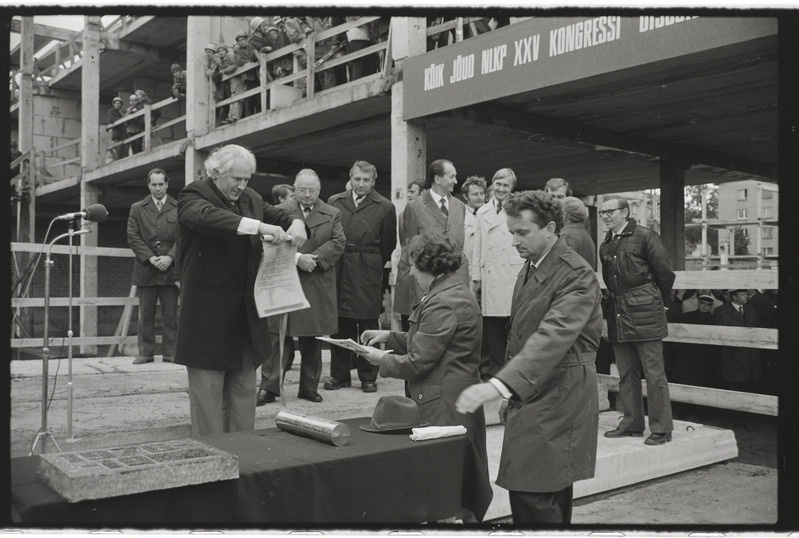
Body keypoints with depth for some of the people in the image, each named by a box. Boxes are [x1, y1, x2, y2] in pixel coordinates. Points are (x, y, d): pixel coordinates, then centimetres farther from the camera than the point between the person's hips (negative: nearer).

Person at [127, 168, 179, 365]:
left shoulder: (178, 208, 8)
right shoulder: (137, 209, 11)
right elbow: (133, 238, 3)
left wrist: (170, 257, -11)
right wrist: (150, 258, -9)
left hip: (170, 268, -1)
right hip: (145, 268, 1)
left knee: (171, 315, 1)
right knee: (145, 315, 4)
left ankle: (171, 353, 7)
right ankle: (145, 352, 11)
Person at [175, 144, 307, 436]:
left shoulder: (251, 198, 13)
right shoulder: (193, 195, -7)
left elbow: (278, 213, 19)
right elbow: (205, 216, -28)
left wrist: (295, 222, -6)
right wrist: (258, 226, -37)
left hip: (245, 313, 7)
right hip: (208, 311, -6)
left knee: (244, 387, 12)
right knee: (207, 389, 1)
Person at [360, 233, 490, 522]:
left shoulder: (442, 303, -20)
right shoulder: (456, 291, 12)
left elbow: (417, 363, -19)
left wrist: (381, 359, -4)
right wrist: (390, 336, 13)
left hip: (444, 404, -10)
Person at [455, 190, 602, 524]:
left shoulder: (576, 275, -16)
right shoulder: (529, 268, 12)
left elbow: (553, 336, -30)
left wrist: (499, 385, -39)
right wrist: (511, 396, 18)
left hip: (557, 400, -8)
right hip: (530, 396, 9)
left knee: (532, 500, -11)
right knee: (550, 498, 15)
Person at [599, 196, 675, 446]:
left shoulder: (644, 236, -5)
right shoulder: (605, 245, 14)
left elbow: (665, 273, -2)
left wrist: (656, 302, 7)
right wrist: (616, 301, 11)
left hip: (644, 314, -7)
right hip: (618, 316, 7)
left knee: (654, 372, -3)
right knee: (626, 374, 12)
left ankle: (661, 428, 5)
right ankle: (632, 424, 21)